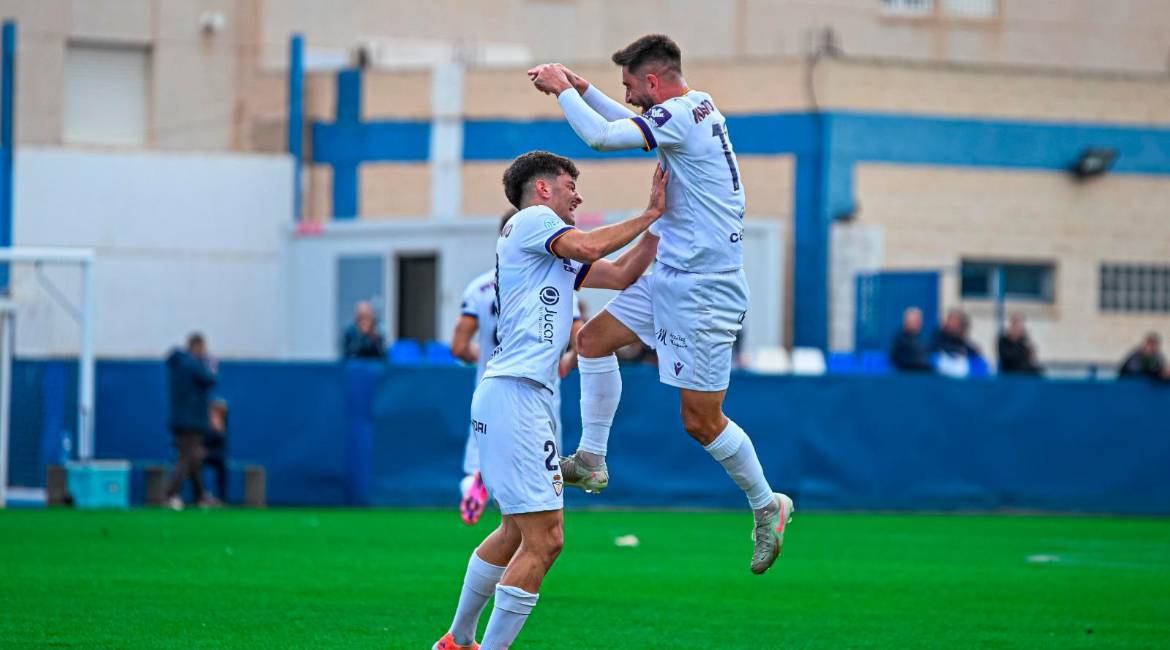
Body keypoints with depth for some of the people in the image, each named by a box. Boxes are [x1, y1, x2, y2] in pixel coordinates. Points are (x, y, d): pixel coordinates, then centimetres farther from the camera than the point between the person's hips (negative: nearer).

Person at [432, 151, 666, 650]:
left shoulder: (559, 256, 25)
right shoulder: (531, 219, -1)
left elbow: (621, 274, 24)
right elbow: (589, 247, -16)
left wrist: (658, 216, 18)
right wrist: (650, 215, -3)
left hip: (519, 398, 11)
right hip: (514, 396, -11)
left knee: (518, 531, 22)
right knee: (544, 540, -12)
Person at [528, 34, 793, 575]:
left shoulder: (681, 115, -20)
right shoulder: (697, 106, 9)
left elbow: (601, 137, -24)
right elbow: (632, 125, 29)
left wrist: (563, 89, -9)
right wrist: (581, 89, 20)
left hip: (704, 290, -10)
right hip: (671, 276, 10)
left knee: (701, 420, -4)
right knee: (594, 338, 15)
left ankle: (767, 506, 13)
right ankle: (590, 460, 19)